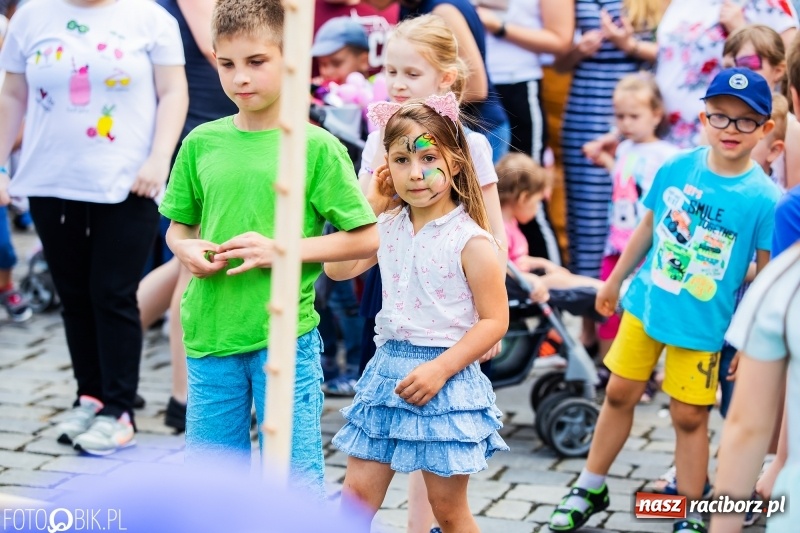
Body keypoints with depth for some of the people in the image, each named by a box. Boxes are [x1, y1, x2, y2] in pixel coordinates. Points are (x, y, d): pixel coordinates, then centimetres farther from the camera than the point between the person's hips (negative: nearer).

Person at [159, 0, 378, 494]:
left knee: (295, 484, 4)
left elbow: (367, 238, -5)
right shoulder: (201, 143, 5)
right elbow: (178, 227, 17)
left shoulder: (317, 147, -5)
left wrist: (282, 250, -14)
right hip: (210, 337, 4)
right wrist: (187, 250, -6)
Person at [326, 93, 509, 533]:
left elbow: (494, 320, -12)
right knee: (357, 492, 8)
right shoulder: (388, 228, 5)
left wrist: (439, 369, -20)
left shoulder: (470, 241, -13)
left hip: (445, 380, -5)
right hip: (387, 371, 5)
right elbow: (338, 268, 11)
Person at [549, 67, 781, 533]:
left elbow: (767, 275, -9)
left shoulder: (765, 199, -16)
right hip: (645, 304, 4)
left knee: (690, 417, 4)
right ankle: (590, 488, 32)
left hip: (702, 325, -3)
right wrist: (615, 280, 15)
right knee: (619, 394, 14)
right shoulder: (675, 168, -7)